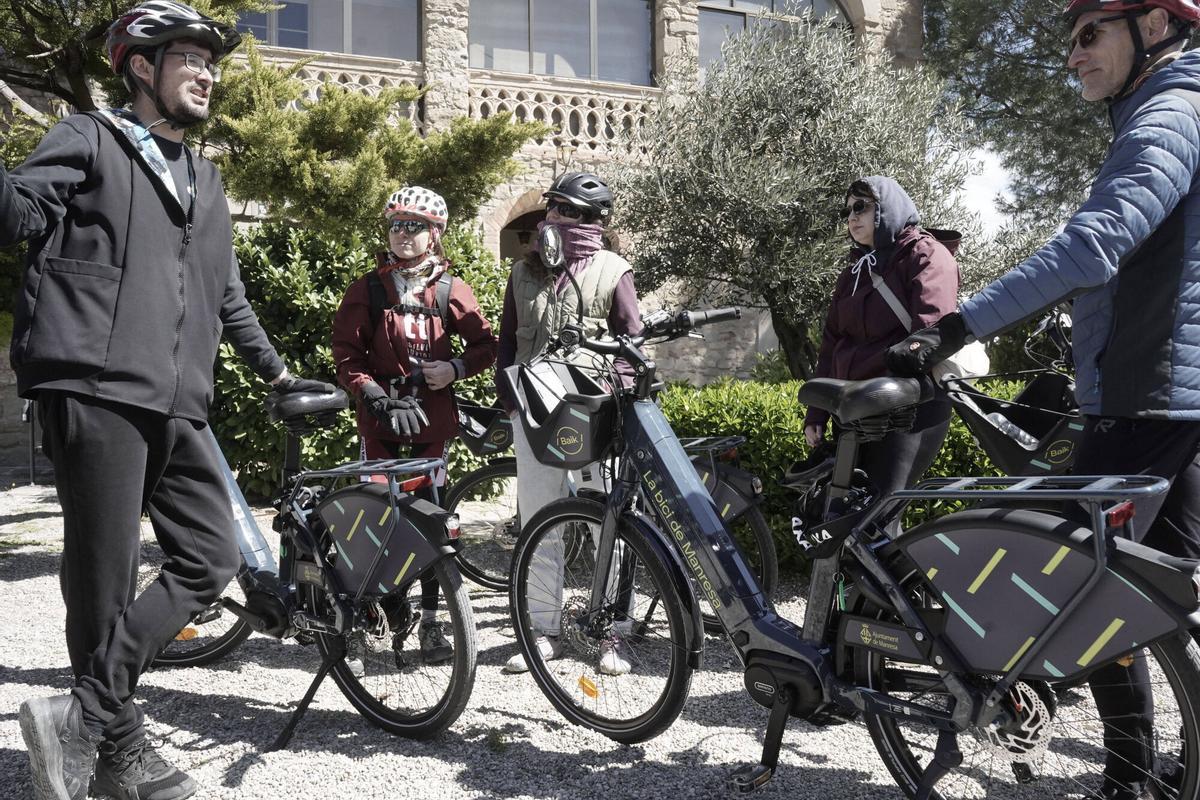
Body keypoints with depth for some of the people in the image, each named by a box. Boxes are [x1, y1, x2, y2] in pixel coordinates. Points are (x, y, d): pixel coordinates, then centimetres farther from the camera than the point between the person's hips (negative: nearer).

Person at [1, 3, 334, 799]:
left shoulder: (204, 179, 26)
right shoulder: (89, 140, 7)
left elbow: (229, 296, 32)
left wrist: (276, 370, 34)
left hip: (176, 403, 7)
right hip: (96, 389, -7)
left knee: (211, 559, 1)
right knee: (106, 577, -2)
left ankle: (82, 716, 7)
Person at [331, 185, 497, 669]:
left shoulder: (451, 291, 6)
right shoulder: (367, 289, 5)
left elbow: (485, 344, 10)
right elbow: (346, 353, 1)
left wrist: (456, 367, -10)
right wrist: (376, 396, -12)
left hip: (433, 419, 1)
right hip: (380, 418, 0)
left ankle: (430, 623, 18)